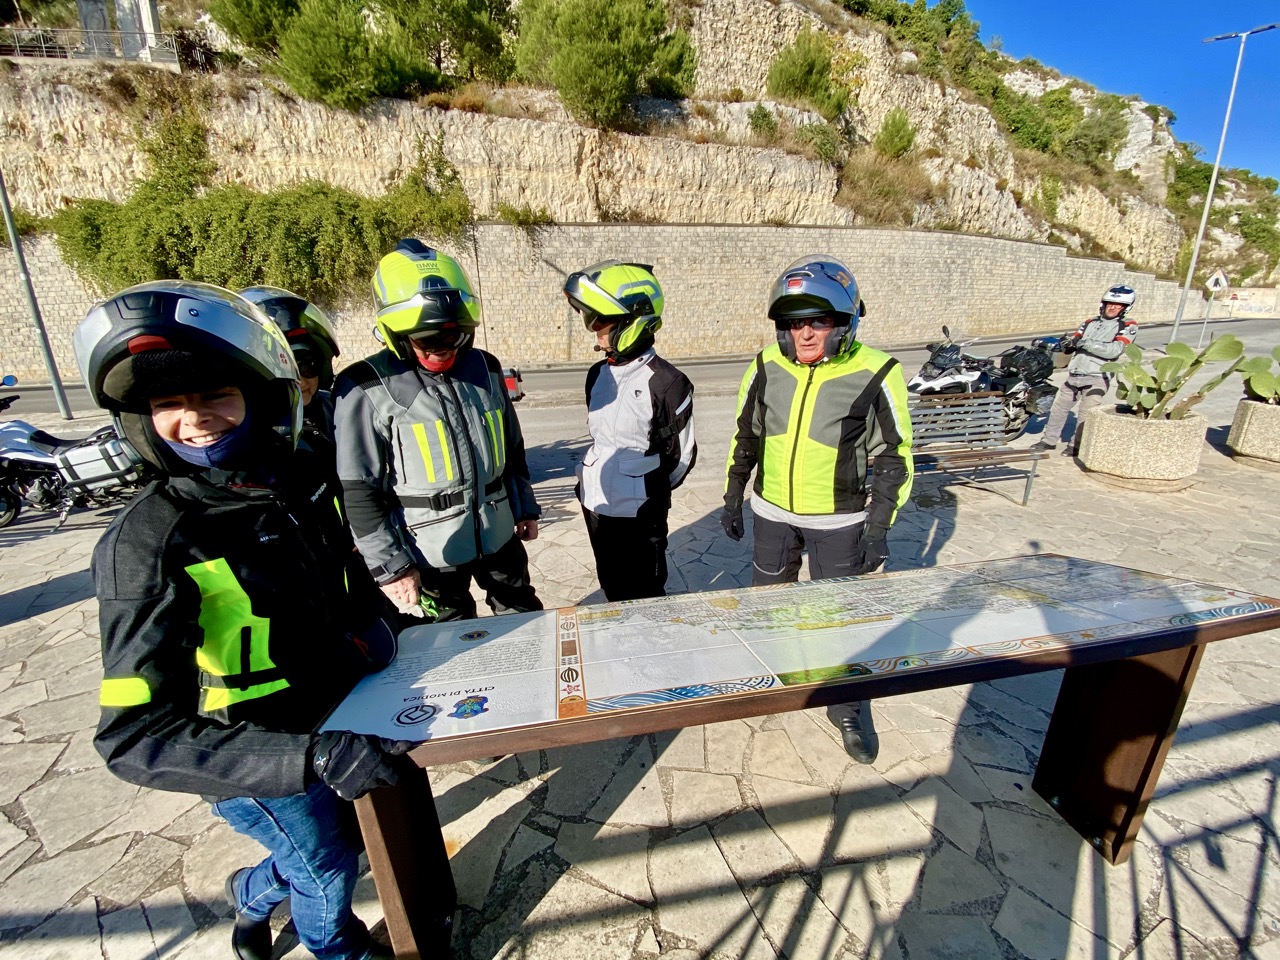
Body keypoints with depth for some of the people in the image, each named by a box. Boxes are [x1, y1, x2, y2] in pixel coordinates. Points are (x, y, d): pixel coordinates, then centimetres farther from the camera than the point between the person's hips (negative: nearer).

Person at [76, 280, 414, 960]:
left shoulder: (303, 477, -10)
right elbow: (135, 739, -33)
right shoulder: (147, 542, -28)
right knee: (328, 870, 19)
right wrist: (312, 756, -42)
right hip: (253, 756, -6)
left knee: (349, 833, 30)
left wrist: (372, 620, -4)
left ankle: (252, 893, 62)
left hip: (335, 712, 6)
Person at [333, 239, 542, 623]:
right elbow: (358, 492, -11)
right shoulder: (368, 388, -13)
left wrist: (525, 506, 15)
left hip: (498, 535, 4)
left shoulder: (484, 368, 2)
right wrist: (390, 565, -11)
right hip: (429, 551, -4)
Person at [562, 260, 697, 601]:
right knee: (613, 592, 23)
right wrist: (592, 478, 16)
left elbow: (682, 454, -8)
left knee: (644, 598, 10)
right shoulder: (598, 374, 4)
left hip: (639, 513, -6)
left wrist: (650, 491, 3)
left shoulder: (665, 382, -17)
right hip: (595, 506, 7)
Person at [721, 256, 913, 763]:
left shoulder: (875, 374, -15)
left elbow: (892, 456, -7)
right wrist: (733, 497, 9)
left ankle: (848, 708, 33)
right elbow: (745, 437, 7)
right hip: (772, 511, 3)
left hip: (839, 521, -3)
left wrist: (878, 527, -8)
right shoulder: (766, 367, -5)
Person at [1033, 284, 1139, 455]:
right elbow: (1069, 347, 10)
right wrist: (1069, 342, -15)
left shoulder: (1127, 327, 2)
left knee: (1085, 414, -7)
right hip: (1074, 374, 5)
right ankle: (1050, 440, 22)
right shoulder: (1090, 322, 16)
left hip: (1097, 378, -5)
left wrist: (1086, 343, -22)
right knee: (1058, 407, 10)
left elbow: (1114, 350, -15)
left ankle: (1076, 445, 5)